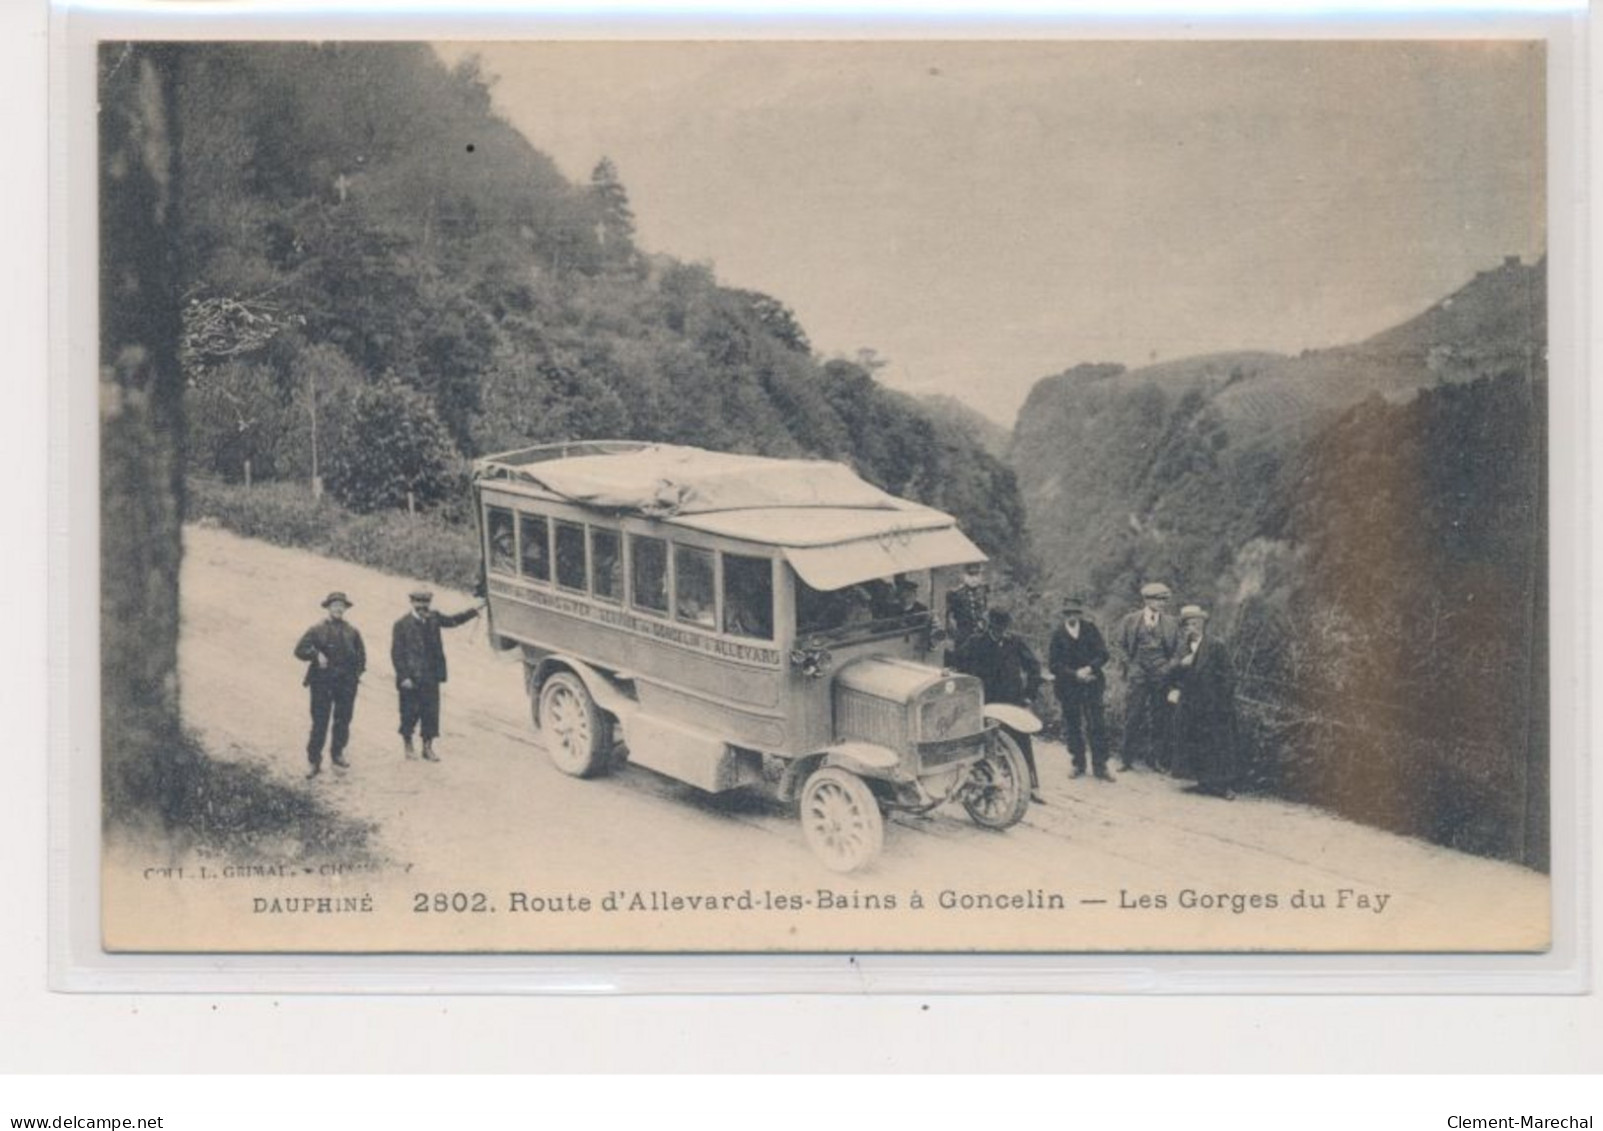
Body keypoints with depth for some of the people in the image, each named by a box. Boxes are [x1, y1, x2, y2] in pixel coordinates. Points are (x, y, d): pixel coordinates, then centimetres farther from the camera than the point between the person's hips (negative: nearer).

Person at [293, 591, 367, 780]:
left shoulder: (352, 631, 7)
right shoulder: (317, 630, -2)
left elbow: (361, 653, 19)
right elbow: (299, 649, -5)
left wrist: (358, 672, 7)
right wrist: (316, 655, -20)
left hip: (346, 683, 3)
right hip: (322, 683, -3)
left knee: (343, 720, 9)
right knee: (319, 723, -4)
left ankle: (337, 753, 28)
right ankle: (314, 762, 0)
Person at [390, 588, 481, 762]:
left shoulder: (433, 618, 2)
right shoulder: (402, 625, -11)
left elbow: (453, 620, 19)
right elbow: (397, 654, -10)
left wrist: (474, 610, 12)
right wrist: (404, 677, -15)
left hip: (431, 677, 4)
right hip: (411, 679, -4)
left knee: (431, 712, 5)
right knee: (410, 713, 8)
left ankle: (428, 747, 17)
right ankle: (408, 743, 30)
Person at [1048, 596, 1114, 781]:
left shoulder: (1091, 630, 3)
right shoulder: (1057, 634, 1)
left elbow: (1103, 654, 0)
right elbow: (1053, 664, -3)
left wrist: (1089, 669, -17)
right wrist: (1075, 674, -13)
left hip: (1091, 684, 0)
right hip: (1067, 687, 0)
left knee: (1097, 725, -4)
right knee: (1072, 726, 5)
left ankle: (1099, 766, 0)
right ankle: (1078, 765, 17)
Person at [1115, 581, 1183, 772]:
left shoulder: (1171, 623, 8)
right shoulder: (1130, 621, 4)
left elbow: (1177, 650, 9)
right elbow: (1122, 647, 6)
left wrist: (1169, 667, -4)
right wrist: (1130, 667, -3)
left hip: (1161, 676, 1)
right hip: (1138, 675, -1)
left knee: (1159, 719, 4)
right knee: (1132, 717, -2)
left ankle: (1157, 759, 12)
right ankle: (1127, 758, 6)